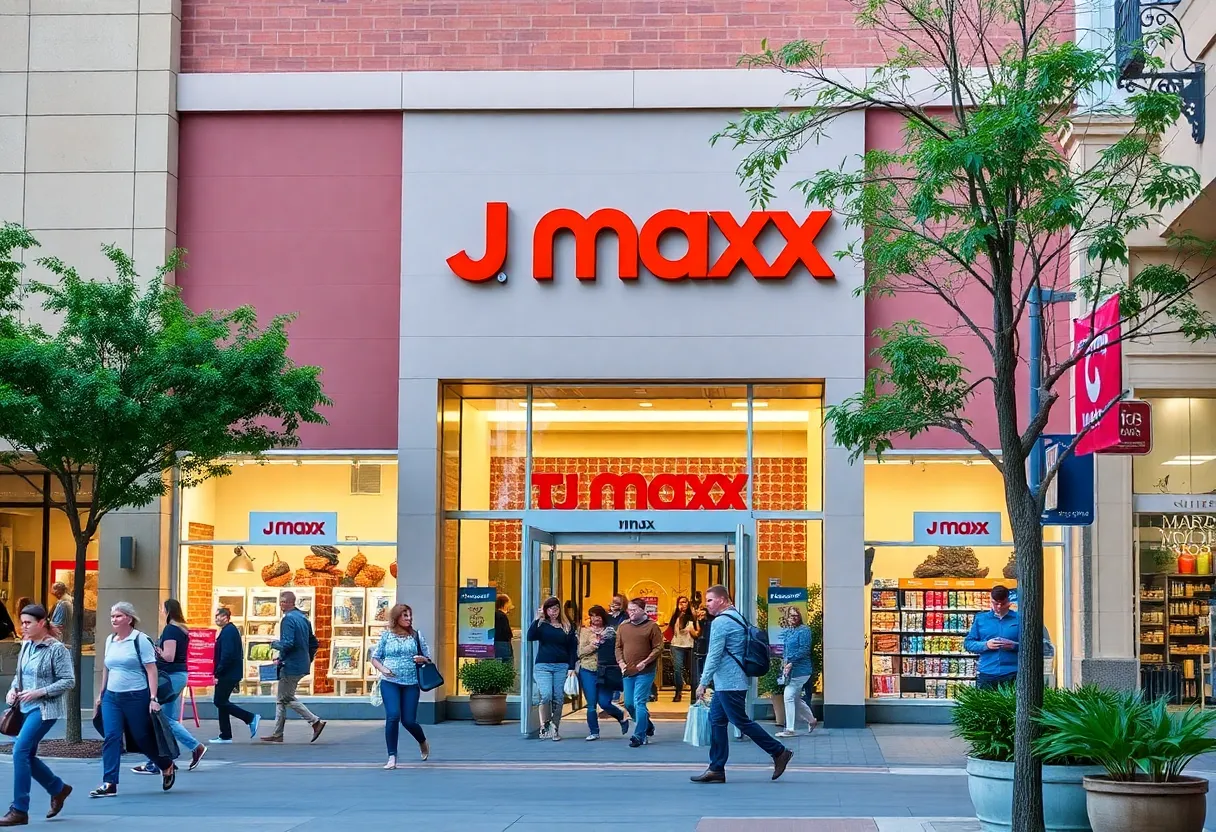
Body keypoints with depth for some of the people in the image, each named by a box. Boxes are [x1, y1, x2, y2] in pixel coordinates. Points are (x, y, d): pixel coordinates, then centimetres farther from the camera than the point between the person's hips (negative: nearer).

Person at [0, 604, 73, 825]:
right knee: (26, 755, 10)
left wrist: (39, 692, -20)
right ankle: (58, 789, 33)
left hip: (45, 709, -8)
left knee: (20, 751, -16)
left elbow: (69, 681, -14)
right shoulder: (26, 646, 8)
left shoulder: (56, 649, -12)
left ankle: (19, 810, -9)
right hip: (26, 707, 8)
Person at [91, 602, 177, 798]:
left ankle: (167, 766, 31)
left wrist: (153, 698, -18)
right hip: (112, 697, 5)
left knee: (143, 737, 6)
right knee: (111, 738, -6)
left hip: (136, 697, -5)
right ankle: (109, 784, -7)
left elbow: (151, 670, -12)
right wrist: (101, 694, 21)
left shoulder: (140, 640, -9)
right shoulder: (110, 640, 9)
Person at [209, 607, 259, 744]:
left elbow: (227, 655, -24)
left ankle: (251, 718, -5)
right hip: (231, 674, 10)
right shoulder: (231, 630, 16)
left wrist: (218, 674, -20)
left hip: (227, 675, -10)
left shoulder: (228, 631, -16)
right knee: (221, 702, 11)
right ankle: (225, 736, 12)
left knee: (220, 702, -7)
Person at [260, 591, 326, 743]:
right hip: (302, 665, 9)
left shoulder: (288, 619, -16)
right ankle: (277, 734, 16)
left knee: (288, 698, 0)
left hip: (290, 666, -9)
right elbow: (313, 642, 17)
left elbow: (288, 644, -25)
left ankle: (316, 721, -6)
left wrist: (274, 644, -7)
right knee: (281, 699, 14)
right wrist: (308, 660, 22)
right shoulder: (303, 618, 13)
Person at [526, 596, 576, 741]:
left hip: (561, 667, 2)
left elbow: (572, 648, 10)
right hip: (543, 666, -2)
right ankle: (544, 726, -4)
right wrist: (537, 620, -14)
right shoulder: (541, 625, 6)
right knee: (546, 695, -17)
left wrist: (571, 667, 2)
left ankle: (555, 729, 10)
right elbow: (530, 637, -11)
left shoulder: (567, 627, 10)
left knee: (558, 699, 1)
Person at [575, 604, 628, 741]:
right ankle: (594, 732, 13)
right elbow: (580, 652, 0)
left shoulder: (611, 631, 5)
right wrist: (592, 646, -16)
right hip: (588, 671, 1)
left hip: (606, 672, -1)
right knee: (591, 704, 1)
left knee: (604, 703, -4)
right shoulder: (585, 632, 6)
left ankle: (622, 717, 24)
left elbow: (617, 650, 2)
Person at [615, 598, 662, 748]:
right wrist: (620, 662, -1)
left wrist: (645, 662, -16)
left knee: (639, 703, -11)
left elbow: (658, 648, -7)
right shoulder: (623, 627, 11)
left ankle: (639, 736, -7)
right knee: (629, 704, 9)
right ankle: (647, 726, 30)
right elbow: (618, 647, 16)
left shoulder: (651, 626, -5)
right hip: (628, 672, 6)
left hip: (645, 672, -6)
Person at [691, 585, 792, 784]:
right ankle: (716, 769, 9)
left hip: (728, 683, -10)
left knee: (741, 721, -4)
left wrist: (703, 683, -13)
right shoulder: (737, 618, 15)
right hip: (726, 683, 10)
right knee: (716, 721, 9)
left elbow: (714, 656, -18)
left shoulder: (721, 622, -16)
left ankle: (779, 752, 3)